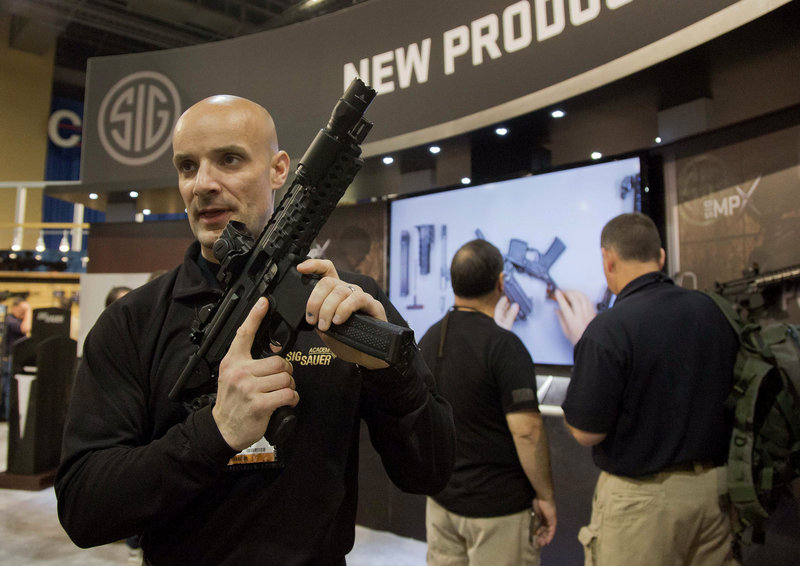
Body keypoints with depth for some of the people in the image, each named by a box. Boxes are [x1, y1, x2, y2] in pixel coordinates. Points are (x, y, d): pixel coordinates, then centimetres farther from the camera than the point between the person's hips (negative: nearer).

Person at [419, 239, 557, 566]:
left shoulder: (428, 340, 2)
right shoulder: (504, 345, -21)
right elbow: (526, 430, -22)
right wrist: (545, 496, -11)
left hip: (441, 500, 7)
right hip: (499, 508, -6)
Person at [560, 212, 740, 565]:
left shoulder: (608, 330, -21)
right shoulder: (714, 310, -1)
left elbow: (586, 433, -17)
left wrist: (581, 350, -3)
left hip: (642, 495, -6)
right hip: (715, 485, 6)